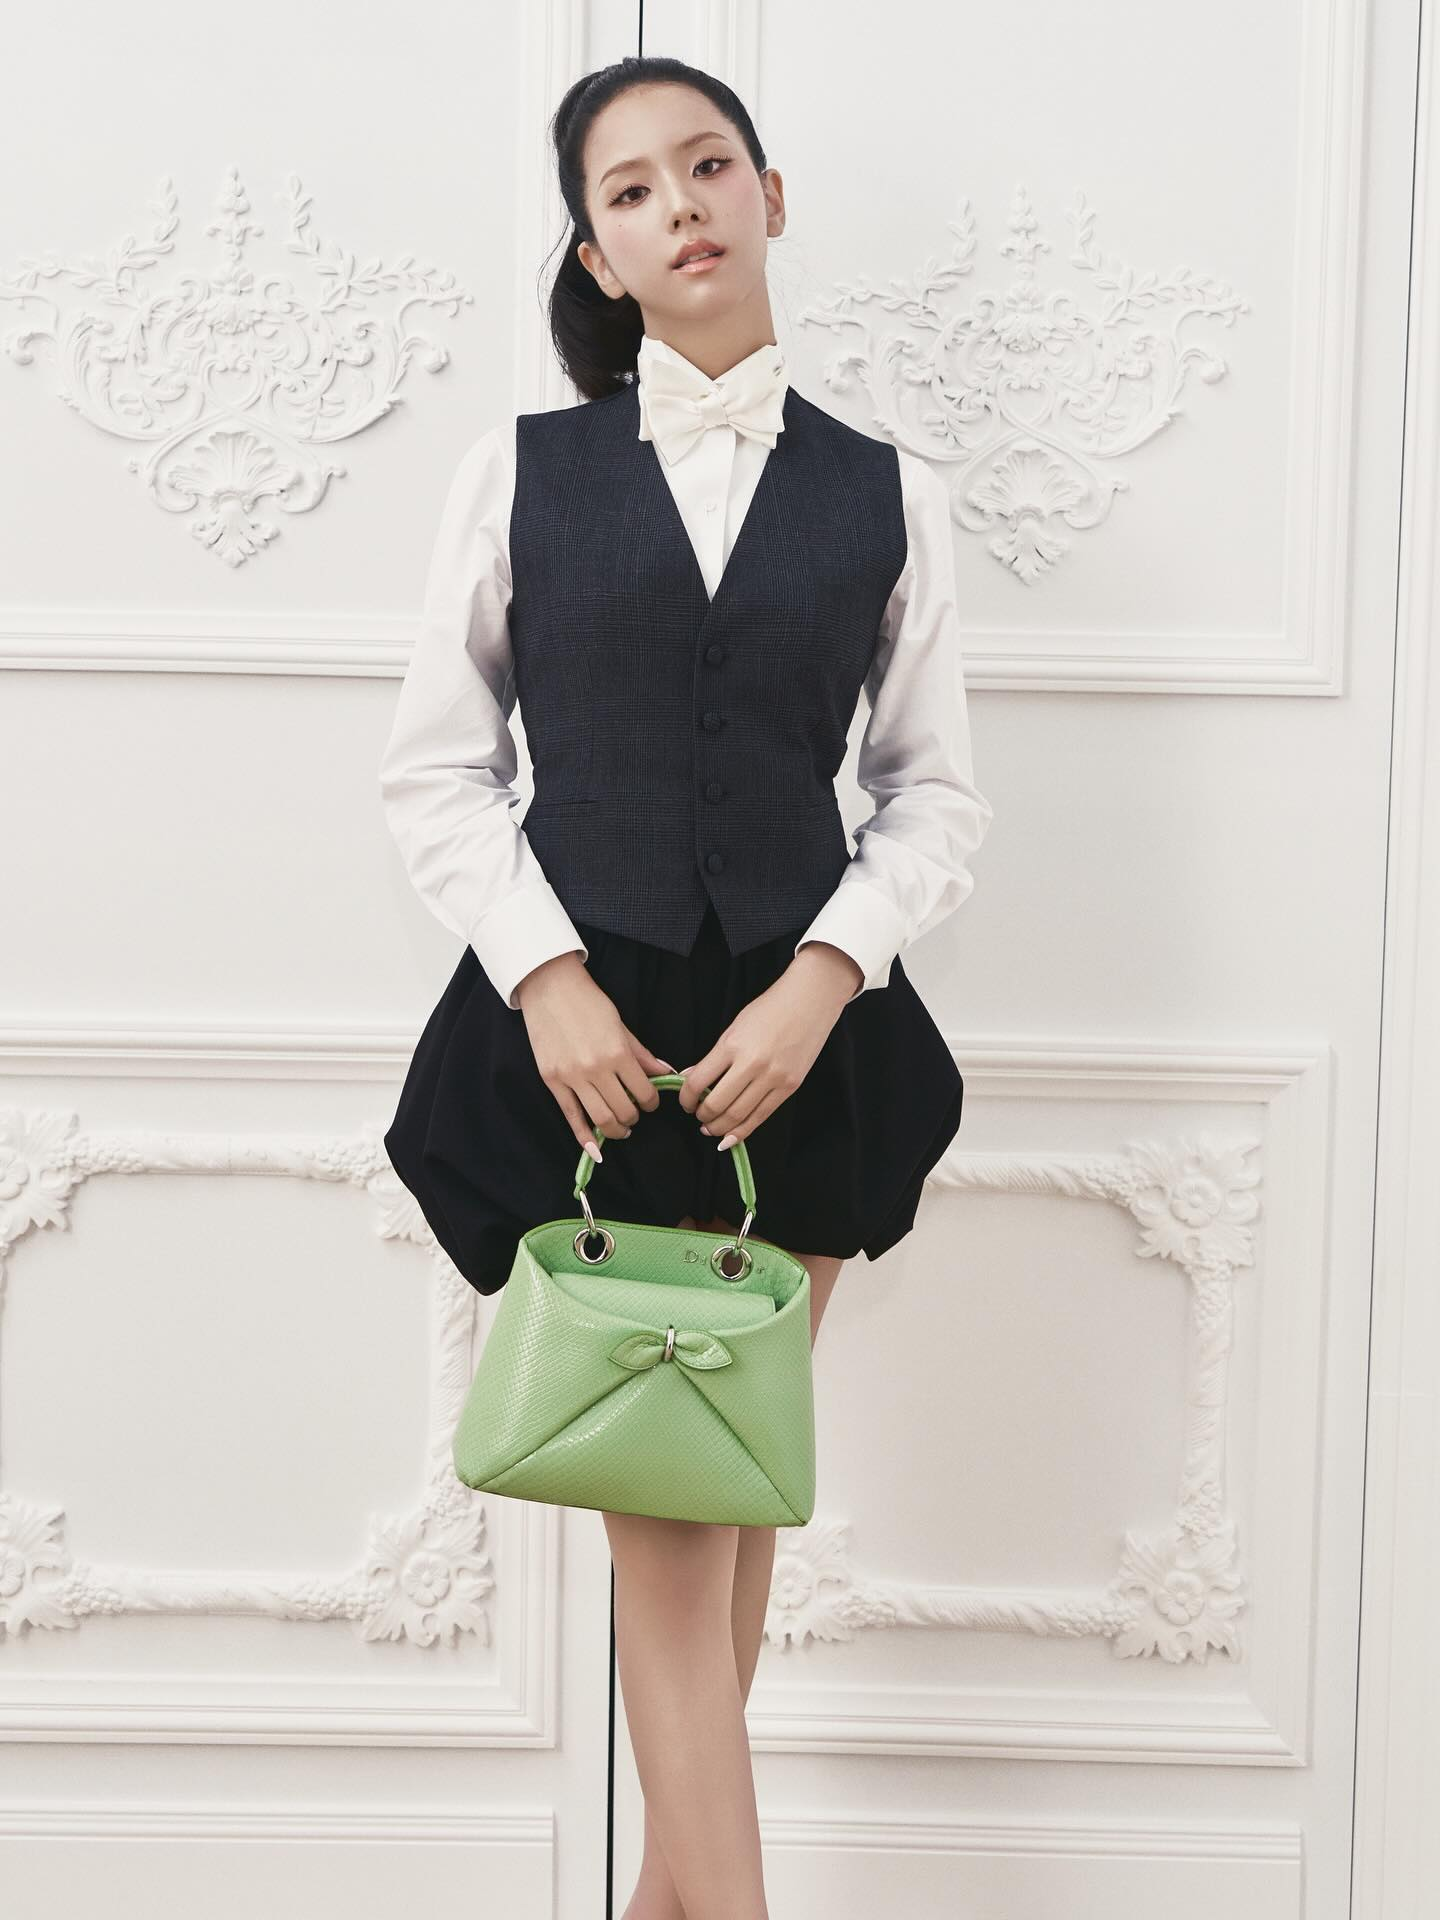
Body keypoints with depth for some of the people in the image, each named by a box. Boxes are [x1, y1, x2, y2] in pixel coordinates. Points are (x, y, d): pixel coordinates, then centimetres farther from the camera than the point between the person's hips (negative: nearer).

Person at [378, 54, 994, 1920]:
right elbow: (436, 766, 3)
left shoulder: (884, 494, 5)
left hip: (799, 1023, 2)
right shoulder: (521, 470, 3)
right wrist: (548, 980, -10)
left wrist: (823, 979, -11)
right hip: (582, 1026, -1)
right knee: (660, 1510, -3)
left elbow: (936, 789, 4)